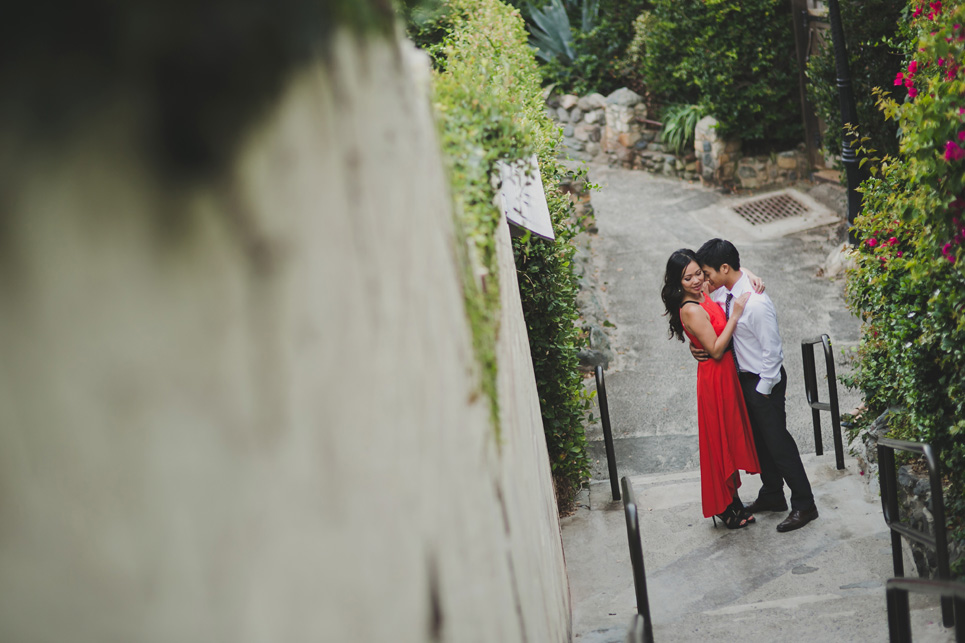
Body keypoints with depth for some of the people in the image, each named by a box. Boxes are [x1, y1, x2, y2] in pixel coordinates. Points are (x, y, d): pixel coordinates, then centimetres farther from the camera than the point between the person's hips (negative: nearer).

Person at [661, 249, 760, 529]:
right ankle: (726, 507, 17)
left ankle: (731, 501, 32)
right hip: (715, 377, -9)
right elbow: (716, 350, -24)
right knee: (721, 441, 4)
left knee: (730, 438, 19)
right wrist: (735, 315, -28)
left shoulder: (704, 293, 1)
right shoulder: (691, 310, -23)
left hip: (726, 374, 9)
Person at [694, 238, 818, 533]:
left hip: (764, 380, -9)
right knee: (759, 439, 21)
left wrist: (763, 389, -17)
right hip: (743, 376, 9)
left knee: (777, 440, 0)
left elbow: (772, 351, -23)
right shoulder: (724, 293, -3)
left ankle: (804, 505, 12)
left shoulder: (756, 304, -29)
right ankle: (772, 496, 37)